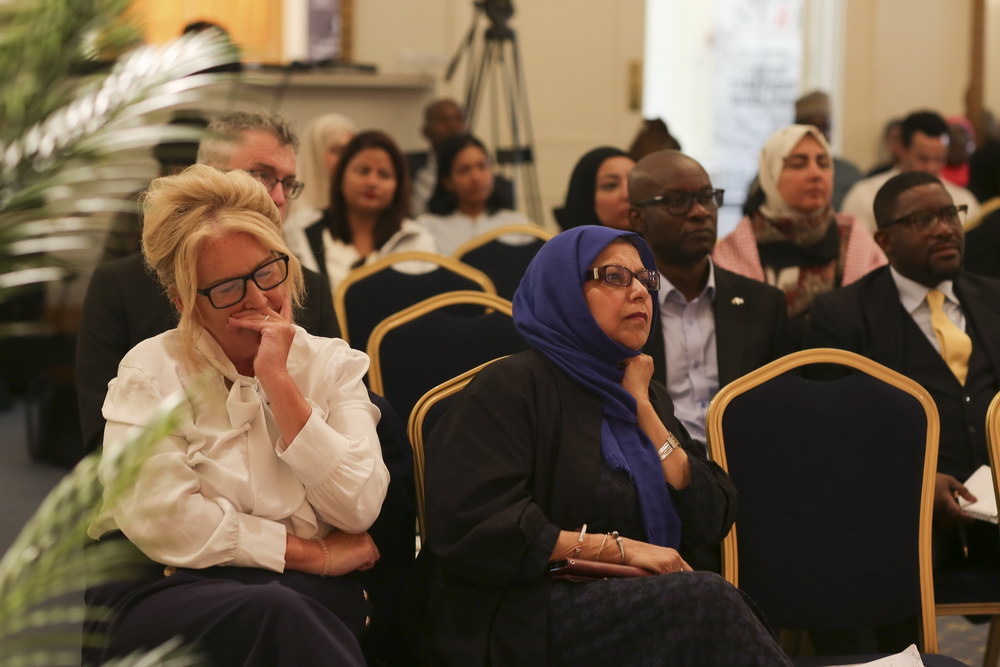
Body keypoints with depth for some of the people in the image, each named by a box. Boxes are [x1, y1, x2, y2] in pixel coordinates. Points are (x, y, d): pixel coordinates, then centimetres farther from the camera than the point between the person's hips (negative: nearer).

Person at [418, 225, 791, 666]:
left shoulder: (645, 394, 20)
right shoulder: (512, 387, -1)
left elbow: (710, 522, 9)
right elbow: (473, 526, -14)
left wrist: (641, 408, 5)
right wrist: (619, 549, -12)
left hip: (636, 605, 6)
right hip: (531, 620, -6)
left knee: (712, 606, -29)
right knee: (707, 600, -30)